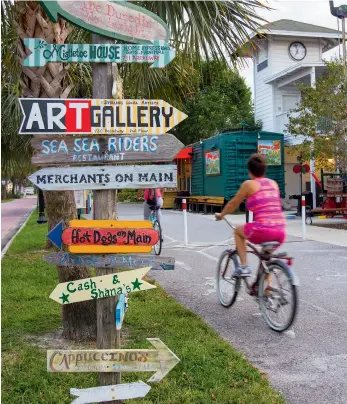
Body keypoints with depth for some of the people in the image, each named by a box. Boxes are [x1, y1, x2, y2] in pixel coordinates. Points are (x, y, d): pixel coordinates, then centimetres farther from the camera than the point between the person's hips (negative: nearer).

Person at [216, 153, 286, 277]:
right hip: (281, 232, 5)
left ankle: (244, 266, 14)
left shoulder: (249, 184, 3)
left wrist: (221, 215, 31)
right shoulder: (273, 183, 16)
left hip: (262, 230, -5)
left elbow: (233, 204, 13)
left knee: (238, 230, 25)